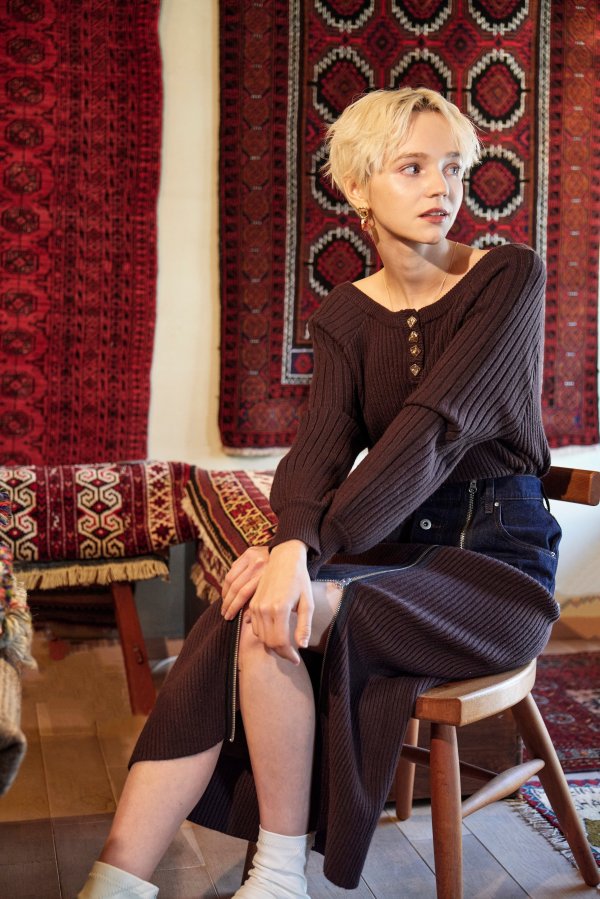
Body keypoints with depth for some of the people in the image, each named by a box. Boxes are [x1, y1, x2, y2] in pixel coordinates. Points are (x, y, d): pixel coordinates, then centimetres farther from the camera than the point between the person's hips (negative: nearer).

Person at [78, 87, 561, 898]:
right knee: (233, 630, -26)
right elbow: (321, 444, -8)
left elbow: (437, 428, -21)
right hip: (397, 547, 4)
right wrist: (294, 542, -31)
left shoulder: (510, 277, -8)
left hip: (499, 558, -4)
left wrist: (310, 547, -29)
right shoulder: (346, 316, 7)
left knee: (269, 618, -29)